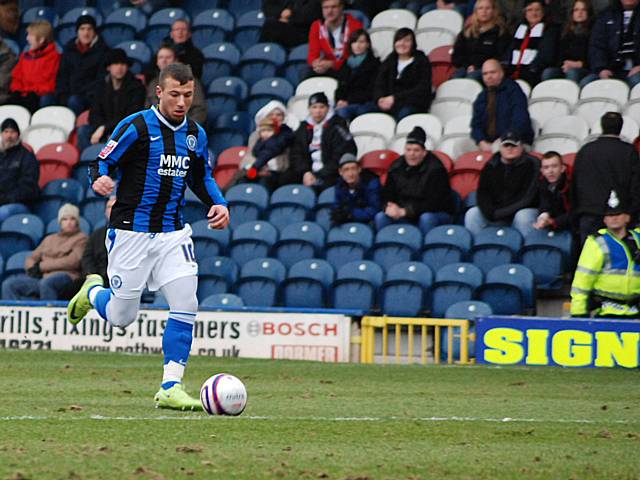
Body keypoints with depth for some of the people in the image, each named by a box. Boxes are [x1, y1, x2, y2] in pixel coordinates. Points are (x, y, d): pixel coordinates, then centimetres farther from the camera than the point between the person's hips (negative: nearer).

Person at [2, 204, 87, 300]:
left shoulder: (81, 238, 9)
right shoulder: (49, 239, 28)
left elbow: (73, 261, -7)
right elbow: (31, 259, 25)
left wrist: (41, 266, -4)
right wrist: (32, 268, -2)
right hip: (41, 277, 6)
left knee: (46, 283, -41)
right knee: (9, 284, -17)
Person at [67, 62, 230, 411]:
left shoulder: (196, 134, 8)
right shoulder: (136, 126, -10)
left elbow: (202, 179, 22)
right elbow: (101, 162, -6)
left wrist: (218, 203, 3)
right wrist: (99, 179, -29)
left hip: (172, 233, 4)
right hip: (131, 232, -4)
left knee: (186, 306, -11)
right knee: (121, 317, 2)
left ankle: (171, 388, -4)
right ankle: (92, 292, 38)